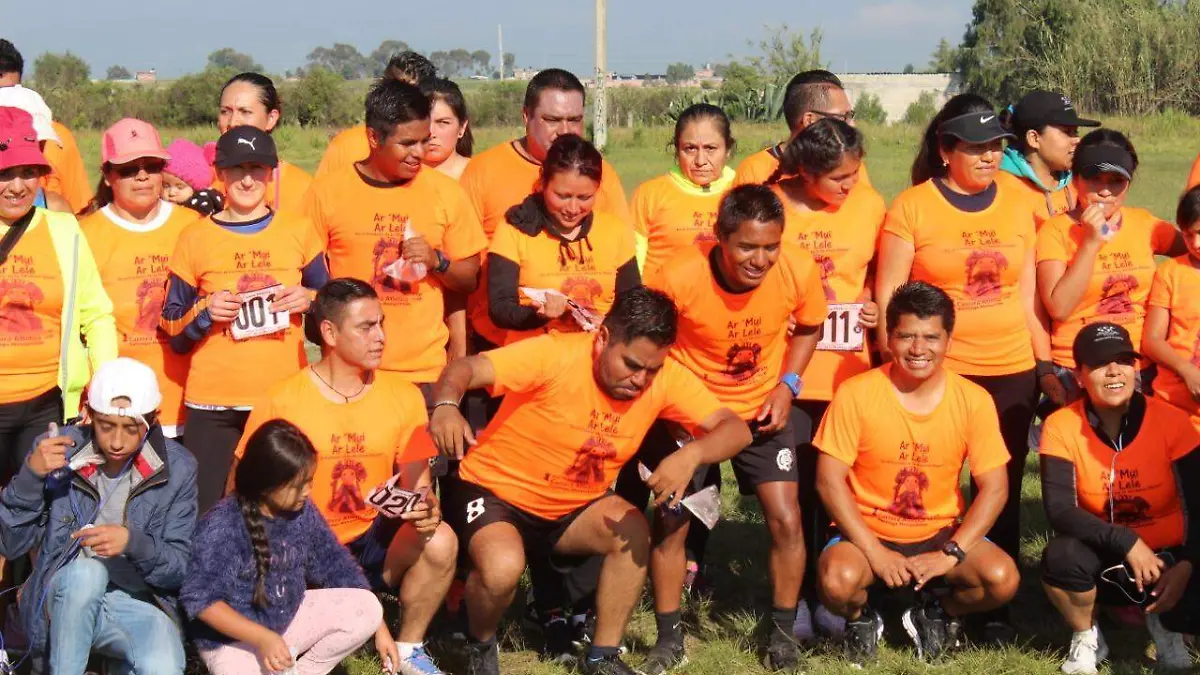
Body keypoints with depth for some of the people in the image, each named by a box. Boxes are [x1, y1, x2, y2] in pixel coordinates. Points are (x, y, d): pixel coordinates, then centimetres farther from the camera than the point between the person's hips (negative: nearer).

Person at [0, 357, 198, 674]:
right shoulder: (59, 449, -5)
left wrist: (133, 542, -25)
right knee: (85, 571, -35)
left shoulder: (177, 468, -4)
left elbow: (180, 569, -4)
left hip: (138, 604, 0)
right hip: (64, 602, 0)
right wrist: (31, 474, -20)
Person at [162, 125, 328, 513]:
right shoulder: (196, 238, 4)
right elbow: (173, 332, 9)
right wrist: (204, 311, -10)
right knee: (203, 513, -6)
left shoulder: (299, 230, 7)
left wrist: (310, 300, -2)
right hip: (213, 403, -1)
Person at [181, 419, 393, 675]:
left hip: (290, 619, 6)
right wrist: (262, 638, -31)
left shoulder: (303, 512, -5)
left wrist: (380, 627, 4)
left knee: (366, 608, -12)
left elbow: (335, 565, 6)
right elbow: (200, 599, -24)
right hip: (234, 639, -6)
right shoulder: (221, 527, -24)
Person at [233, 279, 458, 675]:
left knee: (439, 542, -28)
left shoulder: (403, 396, 0)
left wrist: (426, 507, -21)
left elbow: (417, 484, 4)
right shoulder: (282, 403, -8)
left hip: (373, 541, 3)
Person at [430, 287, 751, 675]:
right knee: (502, 567, -33)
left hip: (571, 510, 5)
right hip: (495, 492, -5)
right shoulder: (556, 355, -27)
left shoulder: (665, 378, -14)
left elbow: (735, 430, -16)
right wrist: (446, 406, -56)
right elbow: (466, 369, -33)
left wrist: (690, 455, -38)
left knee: (634, 533, -22)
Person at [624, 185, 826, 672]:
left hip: (762, 408, 2)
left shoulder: (800, 271, -21)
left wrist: (788, 384, -10)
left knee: (786, 520, -5)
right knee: (671, 521, -2)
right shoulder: (679, 278, -30)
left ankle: (783, 632, 15)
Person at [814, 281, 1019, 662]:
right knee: (838, 581, -33)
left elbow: (994, 488, -6)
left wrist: (950, 554, -17)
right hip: (868, 531, -2)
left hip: (940, 534, 2)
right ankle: (861, 619, 6)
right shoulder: (856, 395, -13)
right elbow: (830, 481, -12)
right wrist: (874, 552, -19)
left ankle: (937, 614, 10)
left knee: (1003, 579, -24)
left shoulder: (974, 400, -8)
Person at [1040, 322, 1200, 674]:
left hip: (1165, 556, 1)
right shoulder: (1061, 427, -13)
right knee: (1061, 555, -35)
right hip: (1105, 560, 0)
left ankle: (1163, 623, 11)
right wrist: (1125, 542, -31)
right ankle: (1087, 638, -2)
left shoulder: (1171, 421, -12)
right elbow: (1059, 510, -22)